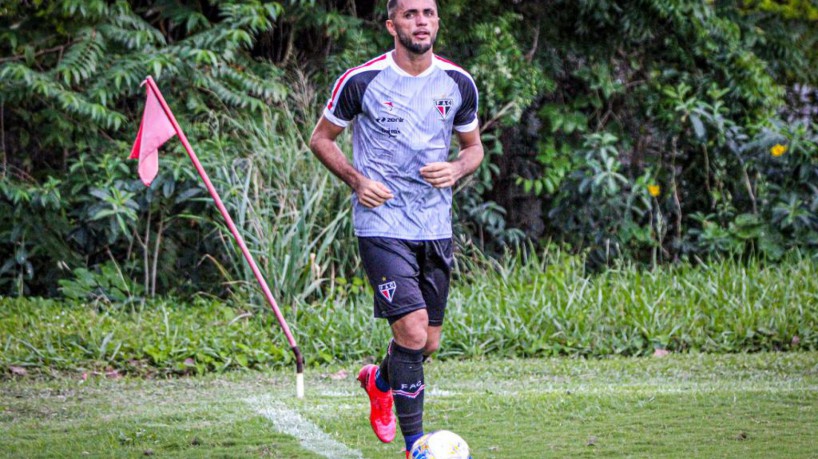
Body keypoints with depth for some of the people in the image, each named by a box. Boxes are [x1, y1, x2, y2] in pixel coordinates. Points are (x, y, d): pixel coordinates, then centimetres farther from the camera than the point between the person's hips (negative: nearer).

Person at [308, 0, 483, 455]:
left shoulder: (459, 83, 3)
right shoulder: (361, 81, -7)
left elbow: (474, 146, 17)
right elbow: (322, 138, 5)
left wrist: (456, 170, -6)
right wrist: (357, 180, -10)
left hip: (436, 226, 5)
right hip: (382, 225, -5)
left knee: (429, 343, 11)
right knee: (412, 330, -17)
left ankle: (379, 380, 45)